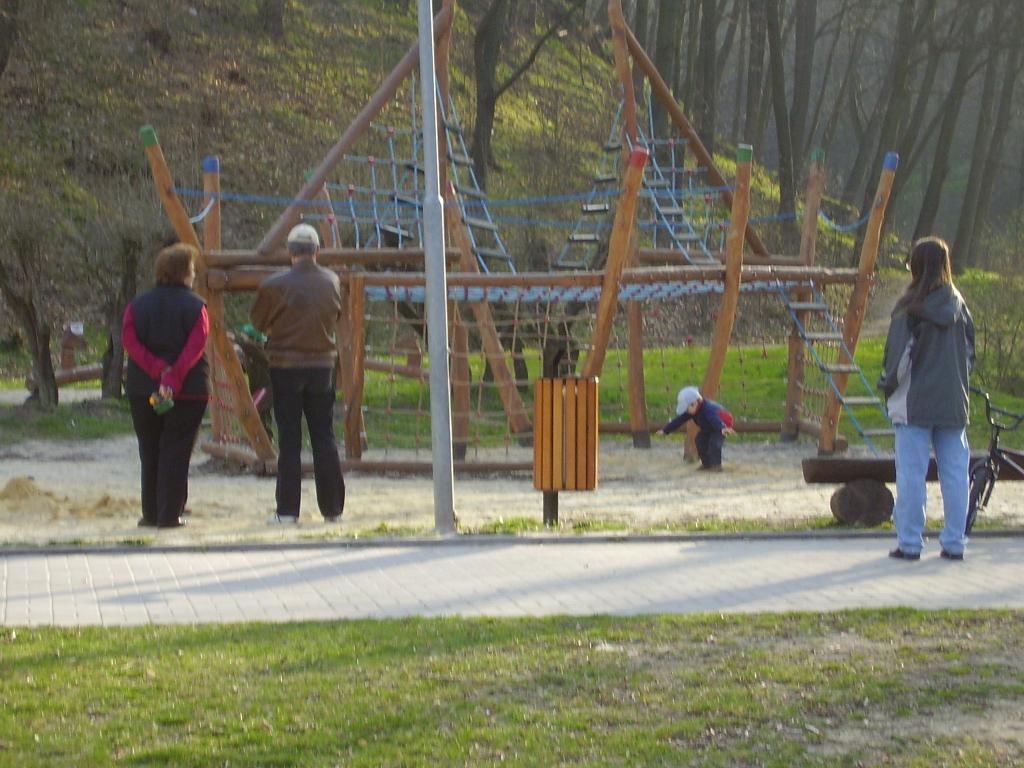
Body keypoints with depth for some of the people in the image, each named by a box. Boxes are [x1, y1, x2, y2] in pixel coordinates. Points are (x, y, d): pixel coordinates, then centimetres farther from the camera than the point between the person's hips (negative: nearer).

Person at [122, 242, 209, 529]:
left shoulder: (138, 304, 6)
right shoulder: (195, 306, -5)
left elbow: (129, 342, -6)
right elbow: (196, 347, -17)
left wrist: (158, 370, -13)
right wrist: (173, 378, -21)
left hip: (142, 389, 3)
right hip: (188, 391, -3)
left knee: (149, 452, 13)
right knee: (176, 453, 2)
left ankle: (151, 513, 16)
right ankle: (170, 514, -1)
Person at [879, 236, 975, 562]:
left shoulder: (911, 307, -10)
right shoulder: (958, 305, 5)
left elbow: (898, 354, -11)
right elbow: (970, 351, 10)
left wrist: (889, 385, 4)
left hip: (915, 403, -4)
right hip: (954, 404, 4)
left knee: (911, 474, 0)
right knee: (955, 473, 7)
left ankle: (909, 543, 1)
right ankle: (954, 543, 9)